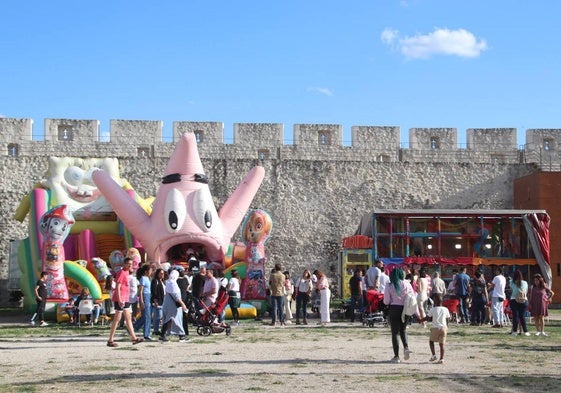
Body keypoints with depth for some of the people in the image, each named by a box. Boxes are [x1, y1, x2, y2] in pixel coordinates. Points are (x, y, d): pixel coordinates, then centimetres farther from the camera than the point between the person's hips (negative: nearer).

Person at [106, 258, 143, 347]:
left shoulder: (127, 272, 15)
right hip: (120, 299, -10)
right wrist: (119, 300, -23)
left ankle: (134, 338, 18)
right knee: (117, 319, -6)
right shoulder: (121, 273, -13)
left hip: (125, 299, 10)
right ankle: (110, 340, -2)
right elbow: (117, 287, -19)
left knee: (128, 318, 12)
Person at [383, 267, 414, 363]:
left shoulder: (389, 286, -7)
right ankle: (406, 347, -4)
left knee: (395, 332, 6)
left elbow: (386, 301, -5)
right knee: (403, 330, 21)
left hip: (394, 309, -2)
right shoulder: (407, 284, -1)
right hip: (405, 309, 2)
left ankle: (396, 356, 5)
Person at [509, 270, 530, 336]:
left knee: (515, 316, 2)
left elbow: (511, 291, 5)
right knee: (522, 316, 5)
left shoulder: (512, 283, -3)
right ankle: (525, 331, 3)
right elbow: (526, 292, 13)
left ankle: (515, 331, 2)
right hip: (524, 301, 2)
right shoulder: (525, 283, 4)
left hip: (514, 300, -2)